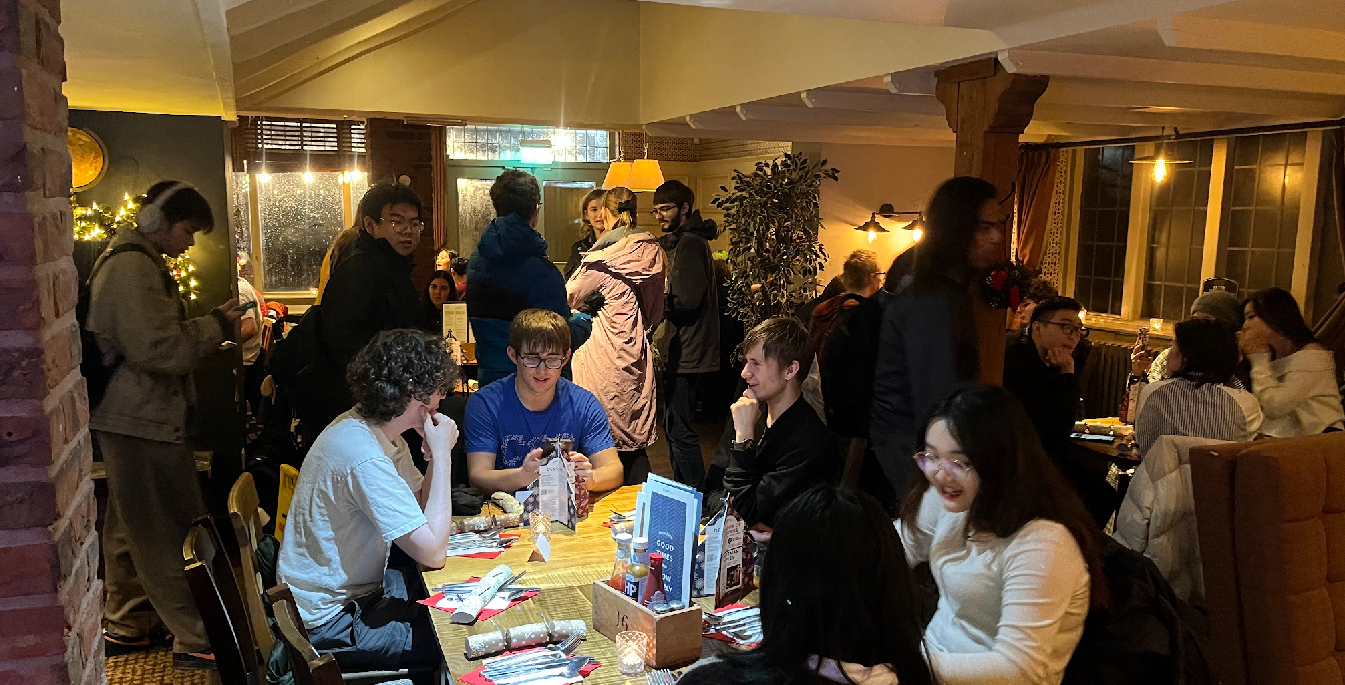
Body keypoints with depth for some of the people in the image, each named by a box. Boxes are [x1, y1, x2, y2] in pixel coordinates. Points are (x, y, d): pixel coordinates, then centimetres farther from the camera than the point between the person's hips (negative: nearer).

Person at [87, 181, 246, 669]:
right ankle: (197, 640, 2)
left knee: (131, 527, 20)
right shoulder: (133, 268, -18)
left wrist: (210, 326, 9)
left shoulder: (132, 261, 18)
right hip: (143, 421, -11)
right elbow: (161, 350, -23)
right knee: (174, 534, -6)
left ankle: (126, 625, 33)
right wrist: (217, 326, -11)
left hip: (126, 419, 11)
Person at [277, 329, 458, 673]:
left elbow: (419, 507, 7)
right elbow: (433, 553, -31)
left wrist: (438, 452, -11)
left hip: (355, 586, 10)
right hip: (328, 623, -9)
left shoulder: (375, 430, 0)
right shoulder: (365, 457, -30)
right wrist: (442, 454, -25)